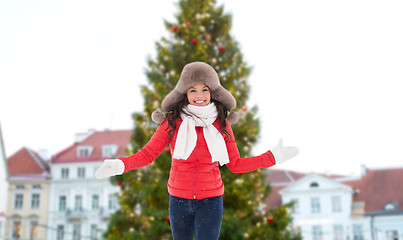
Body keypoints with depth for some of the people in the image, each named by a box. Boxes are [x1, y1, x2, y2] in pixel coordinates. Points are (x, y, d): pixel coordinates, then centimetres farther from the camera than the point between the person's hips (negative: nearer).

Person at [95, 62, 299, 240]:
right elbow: (147, 154, -5)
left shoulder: (221, 124, -1)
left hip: (210, 200, 0)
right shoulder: (173, 122, -5)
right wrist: (120, 165, -23)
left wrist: (274, 156, -4)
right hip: (179, 199, 1)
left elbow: (235, 164, 3)